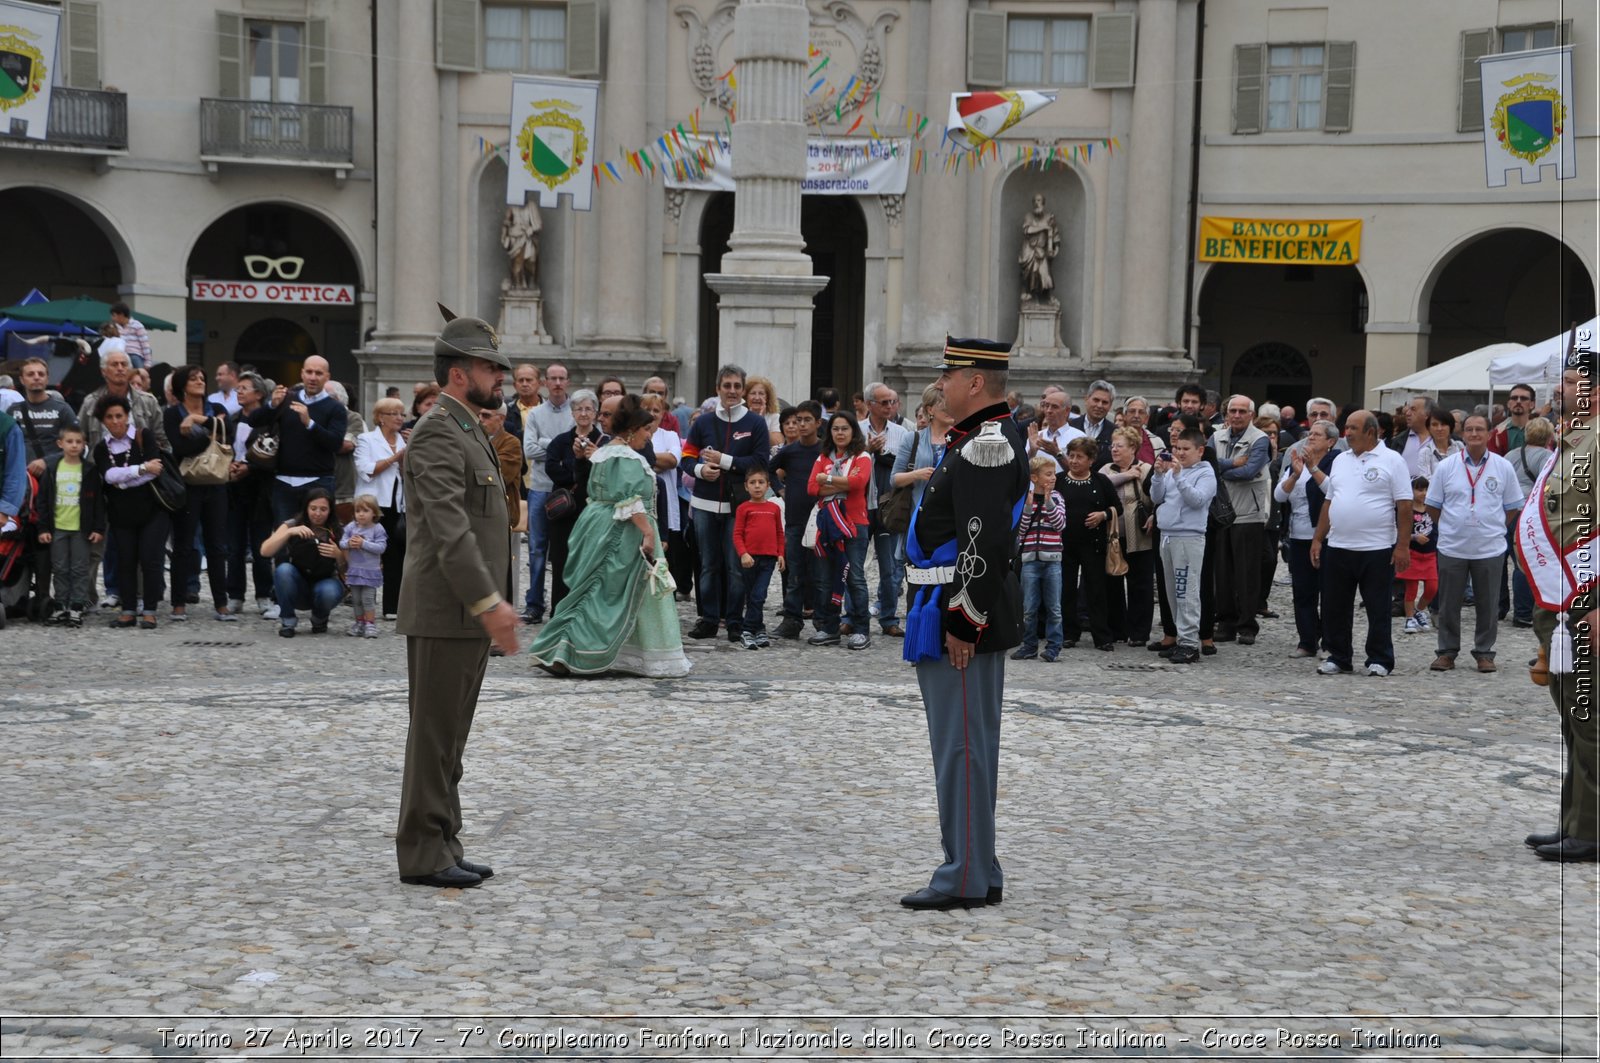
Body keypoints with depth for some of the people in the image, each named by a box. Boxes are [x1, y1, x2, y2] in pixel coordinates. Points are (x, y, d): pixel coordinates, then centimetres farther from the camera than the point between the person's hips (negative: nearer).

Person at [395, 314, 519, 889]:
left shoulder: (466, 431, 19)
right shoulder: (438, 433, -14)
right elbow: (449, 530, -24)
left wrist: (491, 603, 20)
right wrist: (489, 602, -27)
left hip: (469, 613, 10)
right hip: (444, 613, -10)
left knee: (449, 737, 14)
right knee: (434, 735, -3)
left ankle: (443, 846, 21)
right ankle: (423, 855, 4)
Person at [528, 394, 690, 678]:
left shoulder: (603, 453, 15)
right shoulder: (628, 458, -15)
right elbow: (631, 500, -24)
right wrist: (648, 532, -25)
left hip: (597, 525, 10)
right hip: (621, 533, -10)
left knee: (595, 593, 13)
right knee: (608, 596, -4)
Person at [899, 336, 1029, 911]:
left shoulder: (988, 444, -17)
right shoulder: (985, 438, 17)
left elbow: (984, 543, -23)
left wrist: (963, 622, -22)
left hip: (963, 618, -11)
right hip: (958, 615, 11)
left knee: (961, 746, -5)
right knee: (966, 745, 15)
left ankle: (967, 879, 1)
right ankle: (977, 873, 22)